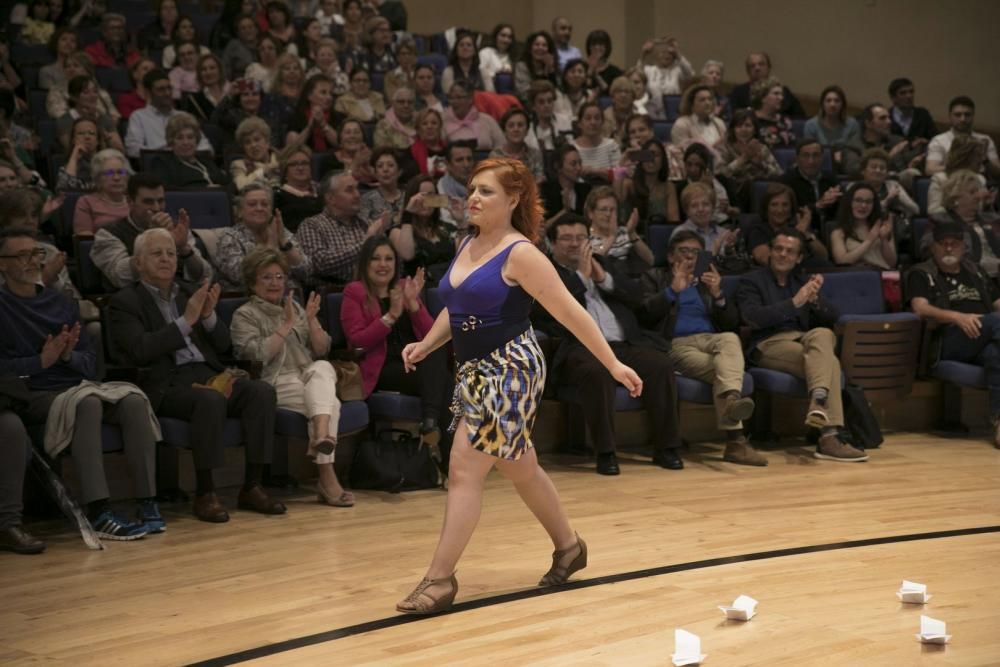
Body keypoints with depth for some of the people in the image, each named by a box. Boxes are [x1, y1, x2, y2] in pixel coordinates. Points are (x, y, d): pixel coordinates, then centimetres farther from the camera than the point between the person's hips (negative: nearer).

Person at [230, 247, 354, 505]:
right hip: (275, 385, -5)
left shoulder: (295, 307, 22)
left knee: (323, 367, -30)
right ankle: (327, 478, -36)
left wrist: (311, 320, -3)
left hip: (311, 378, 5)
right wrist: (288, 325, -12)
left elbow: (321, 351, 13)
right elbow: (258, 355, -12)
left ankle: (321, 435, -48)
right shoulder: (245, 316, 5)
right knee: (330, 403, -29)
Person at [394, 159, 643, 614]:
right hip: (474, 370, 8)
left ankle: (440, 578, -7)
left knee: (465, 469, -11)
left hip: (509, 368, -8)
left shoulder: (520, 254, -14)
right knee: (519, 469, 18)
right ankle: (567, 546, 36)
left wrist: (613, 364, -13)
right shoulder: (467, 246, 9)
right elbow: (455, 308, 21)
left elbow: (569, 312, -14)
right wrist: (426, 344, 7)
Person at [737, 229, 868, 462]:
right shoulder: (751, 281, 8)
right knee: (829, 361, -32)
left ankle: (818, 403, -55)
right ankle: (829, 436, -46)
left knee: (823, 334, -35)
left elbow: (831, 318, 14)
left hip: (804, 339, 5)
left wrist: (814, 298, -8)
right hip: (769, 345, -5)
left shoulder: (802, 281, 25)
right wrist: (794, 303, -19)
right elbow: (753, 318, -12)